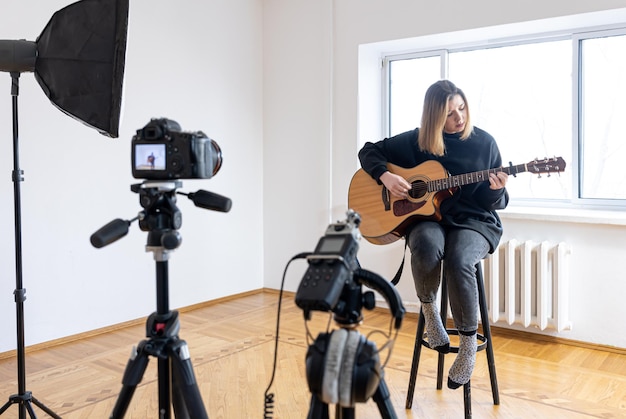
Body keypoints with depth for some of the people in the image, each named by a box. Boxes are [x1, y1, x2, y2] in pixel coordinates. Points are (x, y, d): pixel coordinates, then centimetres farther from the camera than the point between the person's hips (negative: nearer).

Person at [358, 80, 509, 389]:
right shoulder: (416, 141, 2)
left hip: (475, 221, 0)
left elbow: (495, 204, 3)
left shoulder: (484, 143, 1)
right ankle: (428, 309, -7)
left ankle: (469, 341, -13)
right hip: (427, 217, 1)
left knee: (458, 261, -36)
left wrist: (497, 190, -21)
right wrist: (385, 176, -9)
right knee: (427, 247, -38)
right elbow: (369, 151, 9)